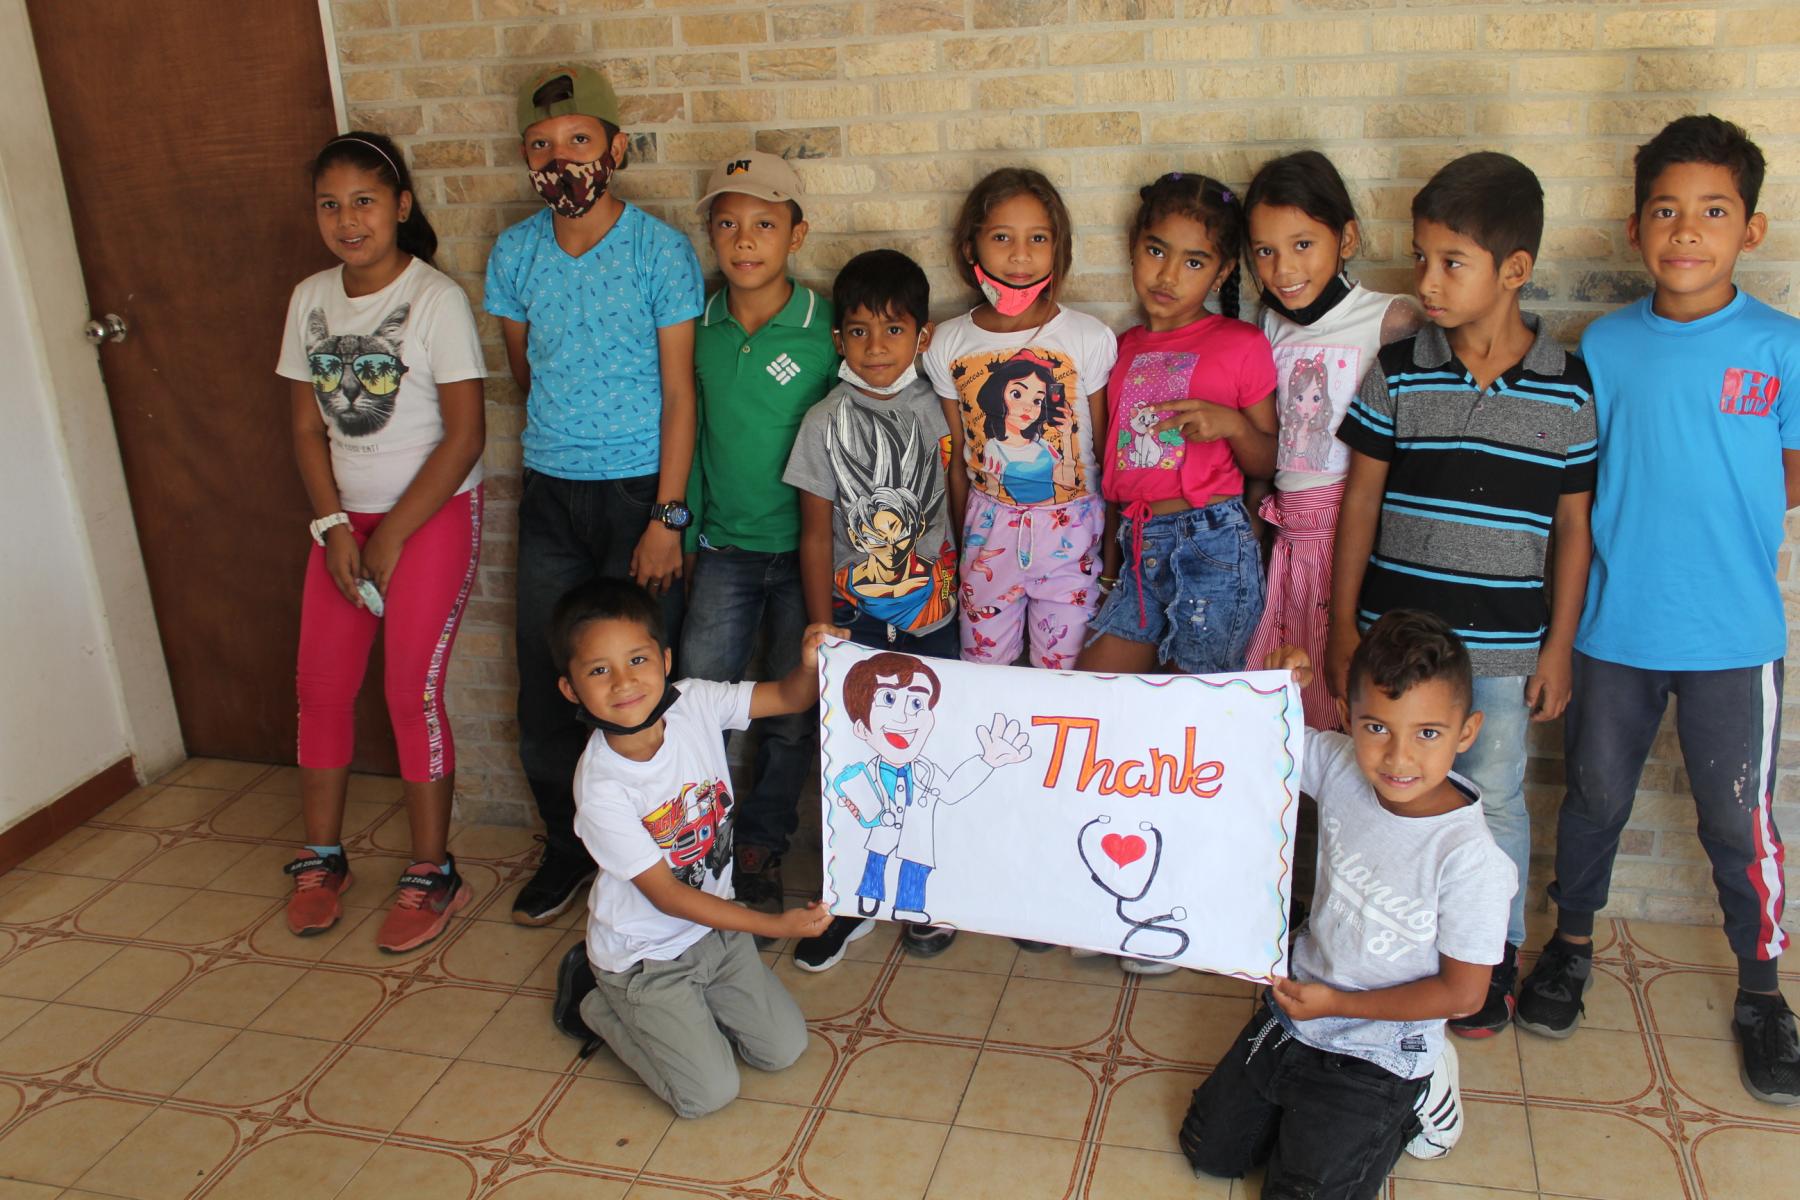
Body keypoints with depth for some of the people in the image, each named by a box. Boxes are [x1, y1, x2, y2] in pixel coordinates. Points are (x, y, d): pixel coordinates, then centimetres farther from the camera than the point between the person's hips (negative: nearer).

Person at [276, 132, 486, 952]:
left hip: (434, 514, -5)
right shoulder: (311, 299, 4)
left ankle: (431, 876, 12)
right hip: (347, 516, 6)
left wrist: (390, 538, -12)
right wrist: (334, 527, -4)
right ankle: (321, 858, 26)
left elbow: (465, 435, -14)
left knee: (412, 693, -4)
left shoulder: (437, 299, -13)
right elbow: (309, 427, 9)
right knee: (321, 686, 8)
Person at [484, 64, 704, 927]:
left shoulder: (660, 251, -8)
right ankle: (568, 848, 27)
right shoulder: (514, 254, 4)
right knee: (544, 688, 7)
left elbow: (678, 393, -9)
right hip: (549, 497, 4)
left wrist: (665, 518, -12)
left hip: (639, 490, -4)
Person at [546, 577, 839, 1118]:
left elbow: (788, 698, -8)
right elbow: (666, 896, -23)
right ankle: (601, 1007, 16)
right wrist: (775, 925, -22)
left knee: (784, 1049, 7)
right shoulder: (601, 790, -30)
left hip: (714, 928, 5)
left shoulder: (695, 704, -17)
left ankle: (691, 1008, 27)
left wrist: (810, 664, -33)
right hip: (645, 955, -5)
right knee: (710, 1093, -3)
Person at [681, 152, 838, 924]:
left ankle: (761, 850, 26)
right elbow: (688, 433, 10)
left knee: (792, 717, 7)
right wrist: (684, 535, 9)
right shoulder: (699, 328, 1)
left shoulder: (828, 330, -10)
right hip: (724, 549, 3)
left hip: (802, 549, -2)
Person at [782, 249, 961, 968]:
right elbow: (816, 537, -2)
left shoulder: (940, 412, -1)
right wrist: (822, 633, -3)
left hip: (934, 614, 1)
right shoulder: (826, 423, -4)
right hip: (856, 616, 0)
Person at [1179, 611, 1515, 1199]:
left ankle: (1406, 1106, 21)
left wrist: (1337, 1004, -17)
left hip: (1374, 1055, -5)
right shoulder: (1342, 768, -16)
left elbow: (1463, 992, -19)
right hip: (1295, 1008, 6)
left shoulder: (1470, 859, -29)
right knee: (1207, 1148, 16)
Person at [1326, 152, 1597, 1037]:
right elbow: (1360, 500, 1)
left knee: (1495, 799, 12)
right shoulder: (1398, 373, -4)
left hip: (1504, 644, 0)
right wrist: (1341, 626, 0)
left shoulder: (1567, 391, -5)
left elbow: (1573, 526, 1)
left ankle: (1495, 958, 33)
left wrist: (1559, 646, 0)